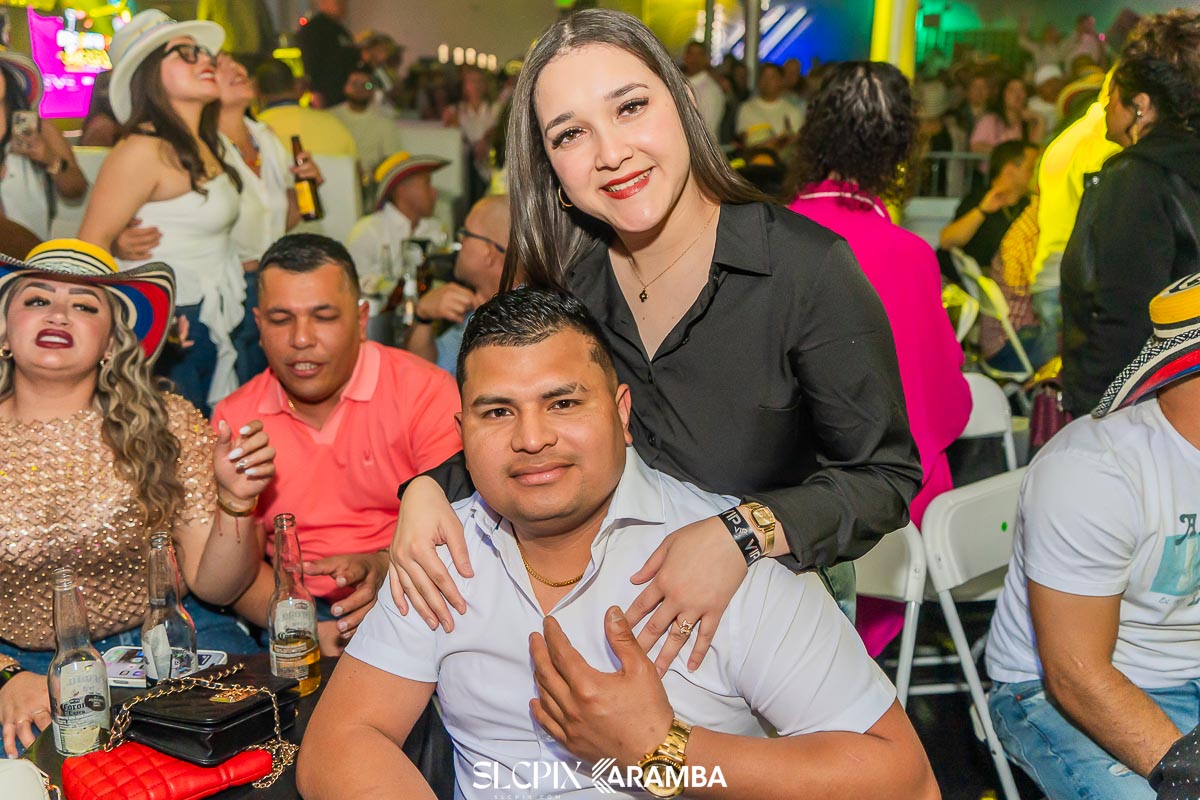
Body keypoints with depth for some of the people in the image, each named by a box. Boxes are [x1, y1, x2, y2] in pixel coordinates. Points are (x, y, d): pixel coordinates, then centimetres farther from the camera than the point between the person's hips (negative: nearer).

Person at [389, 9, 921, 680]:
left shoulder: (808, 268, -18)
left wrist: (743, 532, -29)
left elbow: (887, 475, -14)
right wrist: (427, 488, -16)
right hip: (607, 592, 4)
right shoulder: (568, 278, -4)